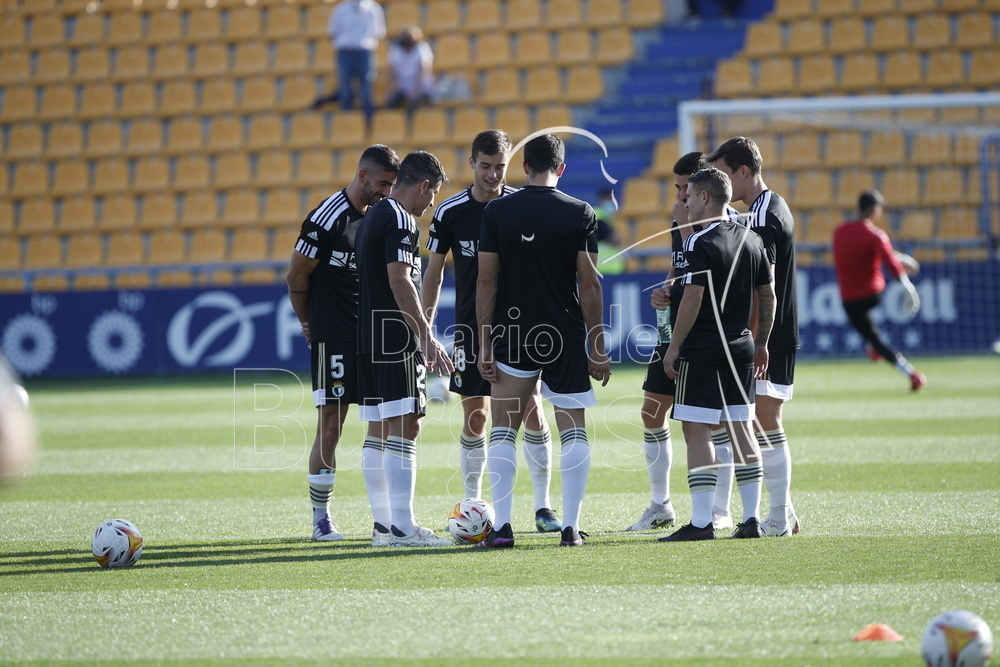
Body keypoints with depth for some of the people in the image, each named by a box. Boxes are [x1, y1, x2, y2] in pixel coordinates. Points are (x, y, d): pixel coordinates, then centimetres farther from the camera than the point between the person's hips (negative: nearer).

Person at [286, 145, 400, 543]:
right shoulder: (327, 218, -11)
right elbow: (297, 277, -5)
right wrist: (308, 324, 5)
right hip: (334, 339, -6)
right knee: (331, 427, -4)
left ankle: (384, 514, 8)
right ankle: (321, 520, 3)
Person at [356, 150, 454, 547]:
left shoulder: (373, 217, 19)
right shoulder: (400, 220, -11)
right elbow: (399, 281, -20)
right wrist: (427, 337, -19)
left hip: (369, 339, 10)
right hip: (396, 340, -10)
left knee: (381, 431, 12)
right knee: (405, 428, -11)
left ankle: (384, 523, 15)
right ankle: (403, 528, -14)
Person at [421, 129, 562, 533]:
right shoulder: (450, 212, -1)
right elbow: (434, 272, 6)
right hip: (471, 328, 0)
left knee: (532, 413, -5)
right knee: (475, 418, 3)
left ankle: (543, 508, 1)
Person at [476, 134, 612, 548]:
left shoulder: (496, 212, 0)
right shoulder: (580, 214, -3)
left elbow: (486, 282, -1)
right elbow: (589, 285, -4)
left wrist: (485, 345, 4)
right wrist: (598, 346, 2)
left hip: (512, 335, 1)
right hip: (567, 337, 0)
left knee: (503, 432, 8)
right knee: (573, 432, 7)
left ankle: (502, 526, 0)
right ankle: (571, 527, 3)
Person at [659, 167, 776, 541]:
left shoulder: (700, 243, -13)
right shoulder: (751, 240, 10)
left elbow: (692, 298, -18)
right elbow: (768, 295, 14)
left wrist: (674, 345, -10)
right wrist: (760, 343, 22)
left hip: (702, 352, -8)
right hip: (741, 349, 8)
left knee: (697, 431, -5)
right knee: (740, 428, 11)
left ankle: (701, 522, -9)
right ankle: (751, 520, 10)